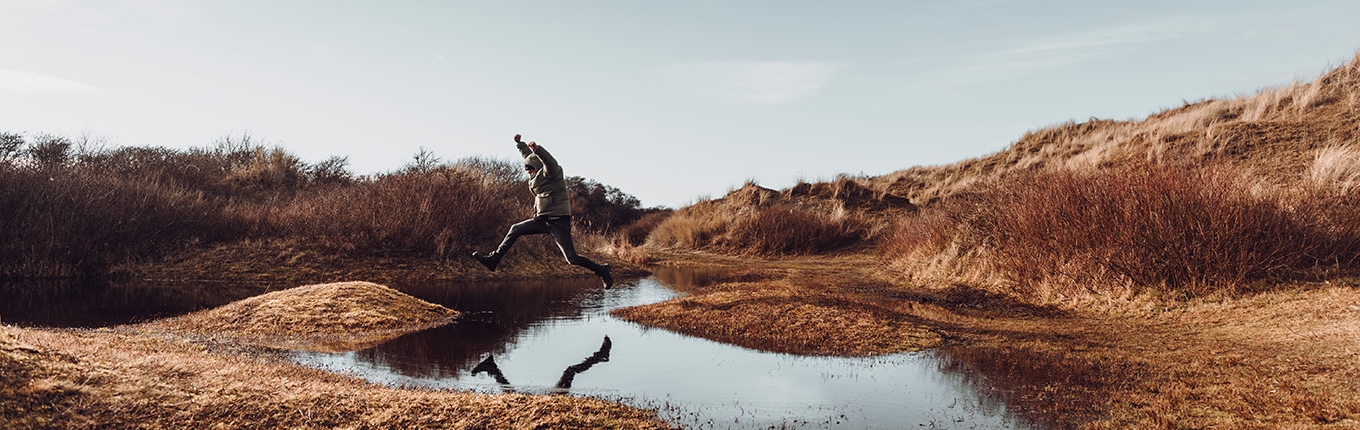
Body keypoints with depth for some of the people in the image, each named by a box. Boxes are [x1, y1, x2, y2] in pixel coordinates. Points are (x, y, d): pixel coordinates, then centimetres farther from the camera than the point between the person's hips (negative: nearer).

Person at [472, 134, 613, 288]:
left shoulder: (551, 172, -5)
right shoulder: (539, 175, 19)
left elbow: (550, 163, -30)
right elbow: (529, 156, 36)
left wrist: (537, 149, -42)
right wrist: (519, 143, 38)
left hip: (558, 222, -9)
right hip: (543, 220, 9)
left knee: (572, 258, -13)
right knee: (515, 229, 12)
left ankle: (602, 271, 1)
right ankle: (493, 260, 21)